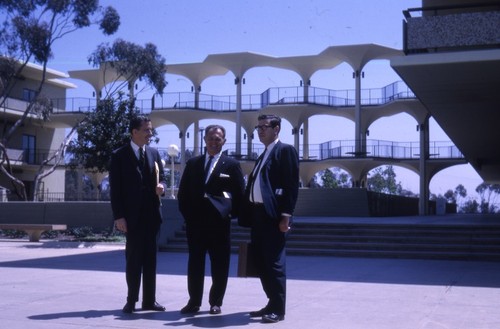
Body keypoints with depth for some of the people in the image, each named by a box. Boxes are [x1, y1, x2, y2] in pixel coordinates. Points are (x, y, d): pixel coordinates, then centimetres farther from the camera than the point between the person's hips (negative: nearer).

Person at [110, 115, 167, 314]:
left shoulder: (154, 153, 11)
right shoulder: (119, 156, -4)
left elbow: (161, 178, 16)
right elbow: (115, 189, -7)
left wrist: (161, 187, -10)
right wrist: (118, 216, -14)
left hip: (151, 214, 5)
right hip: (132, 215, -4)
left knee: (150, 258, 8)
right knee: (133, 259, 2)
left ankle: (149, 300, 15)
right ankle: (131, 300, 11)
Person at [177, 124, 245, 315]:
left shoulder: (231, 164, 3)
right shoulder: (193, 163, 11)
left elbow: (239, 194, 3)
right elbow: (183, 192, 14)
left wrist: (230, 213, -4)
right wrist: (187, 213, 5)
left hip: (219, 223, -2)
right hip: (195, 222, 3)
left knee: (219, 264, 3)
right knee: (195, 262, 7)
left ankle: (216, 302, 13)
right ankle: (194, 301, 15)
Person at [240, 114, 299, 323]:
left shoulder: (285, 150, -4)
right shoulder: (263, 155, 22)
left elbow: (291, 184, -12)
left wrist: (286, 216, -19)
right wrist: (249, 215, 11)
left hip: (273, 216, -9)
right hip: (258, 214, 9)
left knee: (274, 262, -6)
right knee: (261, 262, 12)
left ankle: (278, 309, 1)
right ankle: (272, 304, 22)